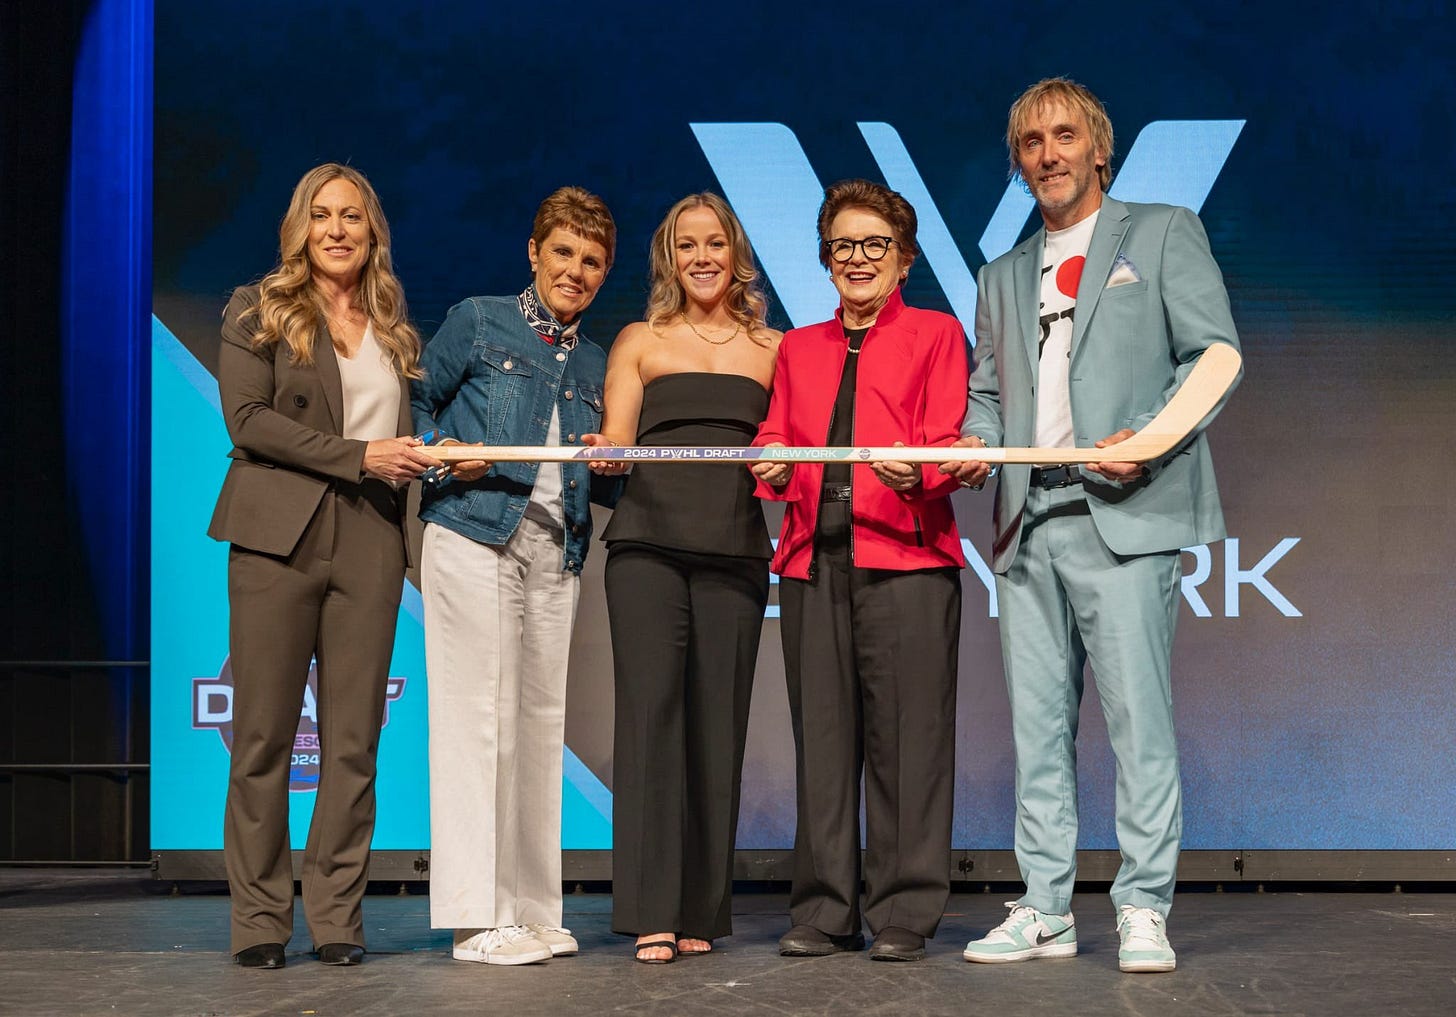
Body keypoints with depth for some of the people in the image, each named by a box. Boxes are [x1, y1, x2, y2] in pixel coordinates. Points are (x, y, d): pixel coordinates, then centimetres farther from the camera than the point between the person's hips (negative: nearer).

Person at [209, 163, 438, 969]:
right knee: (263, 735, -2)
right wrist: (357, 455, -11)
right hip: (277, 538, -3)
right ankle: (259, 918, 4)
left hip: (369, 545, 3)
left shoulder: (394, 329, 18)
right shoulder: (257, 312, 6)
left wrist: (421, 462, 4)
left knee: (354, 739, 1)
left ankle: (337, 917, 7)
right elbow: (248, 420, -6)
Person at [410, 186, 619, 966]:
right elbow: (416, 401, 6)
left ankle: (531, 910, 12)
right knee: (478, 715, -8)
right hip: (474, 538, -5)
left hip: (555, 555, 5)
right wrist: (445, 454, -12)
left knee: (540, 723, 5)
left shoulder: (594, 363, 19)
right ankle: (479, 917, -5)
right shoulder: (478, 322, 5)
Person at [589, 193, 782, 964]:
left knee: (716, 720, -2)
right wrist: (605, 456, -14)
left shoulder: (774, 349, 17)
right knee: (651, 706, -11)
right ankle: (651, 911, -12)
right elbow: (612, 441, 8)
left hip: (734, 551, 1)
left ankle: (699, 910, 5)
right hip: (649, 543, -1)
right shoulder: (640, 342, 15)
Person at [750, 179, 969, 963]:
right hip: (813, 560, 4)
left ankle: (904, 917, -1)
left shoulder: (935, 334, 11)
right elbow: (775, 435, 15)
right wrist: (771, 466, -8)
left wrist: (915, 470, -22)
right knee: (822, 736, 3)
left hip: (906, 557, -4)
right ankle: (824, 912, 9)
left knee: (906, 737, -6)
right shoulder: (798, 349, 23)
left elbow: (947, 443, 0)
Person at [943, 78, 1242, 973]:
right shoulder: (1004, 276, 25)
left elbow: (1214, 354, 0)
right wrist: (976, 440, 2)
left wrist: (1150, 438, -14)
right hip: (1029, 523, 5)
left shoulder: (1163, 234, 9)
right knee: (1039, 723, 4)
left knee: (1138, 715, -9)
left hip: (1124, 513, -5)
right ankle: (1046, 910, 9)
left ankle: (1144, 910, -4)